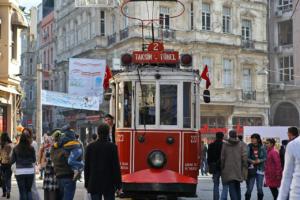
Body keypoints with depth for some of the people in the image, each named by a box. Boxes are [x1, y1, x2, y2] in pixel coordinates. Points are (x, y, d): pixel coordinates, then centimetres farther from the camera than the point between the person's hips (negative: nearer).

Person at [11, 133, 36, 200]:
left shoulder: (16, 149, -4)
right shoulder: (31, 148, -3)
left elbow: (12, 161, 0)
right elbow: (34, 160, 6)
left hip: (20, 172, -1)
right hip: (30, 171, 1)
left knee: (22, 191, 4)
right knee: (29, 190, 14)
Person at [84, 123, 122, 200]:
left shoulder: (90, 147, 0)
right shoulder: (112, 147, -8)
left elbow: (87, 167, 5)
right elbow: (116, 167, -7)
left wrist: (86, 184, 14)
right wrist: (118, 185, -1)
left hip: (94, 184, 2)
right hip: (109, 184, -2)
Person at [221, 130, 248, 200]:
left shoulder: (225, 144, -3)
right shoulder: (240, 144, -1)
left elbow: (222, 157, 1)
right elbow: (244, 156, -7)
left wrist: (222, 167, 11)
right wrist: (244, 165, 4)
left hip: (228, 169, -2)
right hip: (238, 169, 2)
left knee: (231, 187, -4)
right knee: (237, 187, 18)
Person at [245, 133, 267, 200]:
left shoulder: (262, 148, 0)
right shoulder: (249, 147, -3)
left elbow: (265, 157, 2)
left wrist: (259, 160, -16)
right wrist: (252, 161, -21)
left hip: (260, 169, 1)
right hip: (251, 170, -1)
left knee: (259, 188, 5)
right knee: (249, 188, -2)